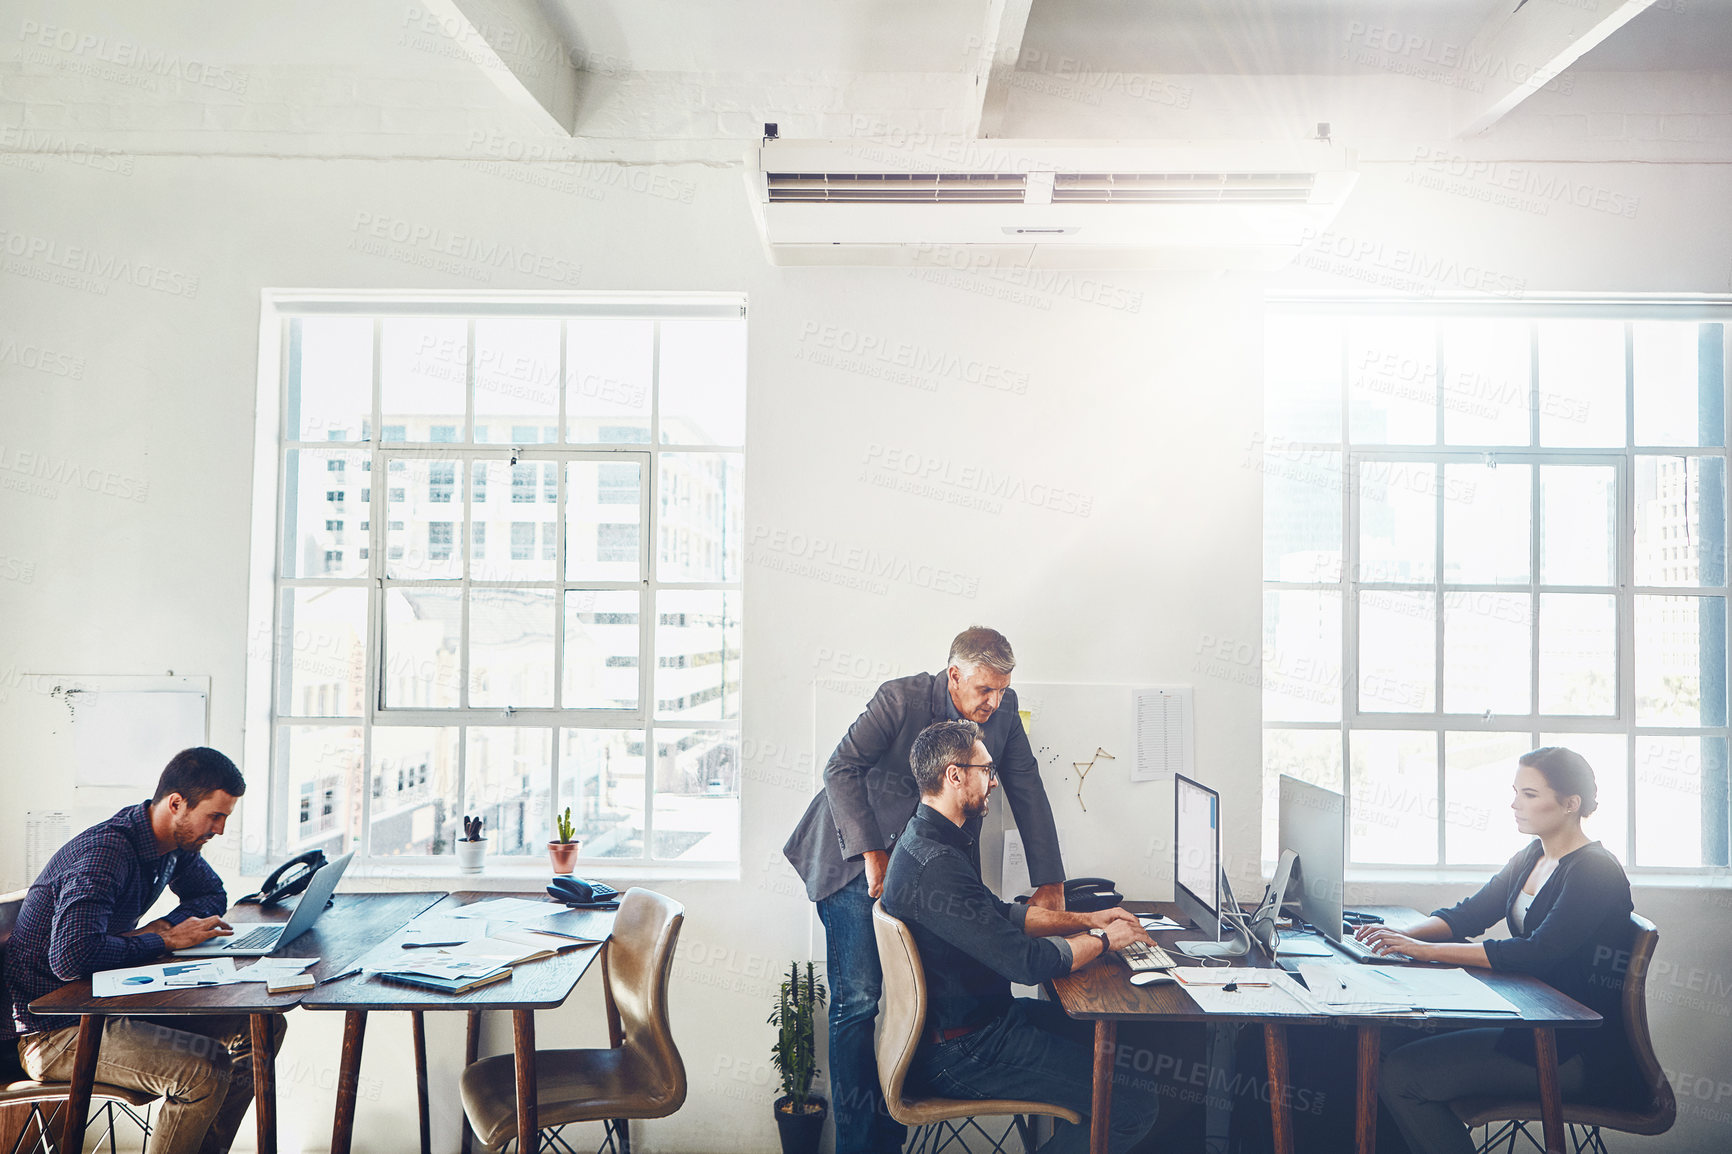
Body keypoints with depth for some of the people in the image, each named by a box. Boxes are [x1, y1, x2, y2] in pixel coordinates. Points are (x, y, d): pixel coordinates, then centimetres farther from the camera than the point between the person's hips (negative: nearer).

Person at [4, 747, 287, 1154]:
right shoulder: (105, 853, -27)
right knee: (207, 1069, -30)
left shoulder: (176, 840, 0)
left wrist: (161, 927, -5)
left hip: (115, 1001, 9)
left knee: (265, 1026, 1)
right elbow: (71, 958, -38)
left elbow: (212, 895, 17)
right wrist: (165, 941, -24)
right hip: (56, 1030, -9)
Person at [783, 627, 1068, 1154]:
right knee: (858, 1001, -8)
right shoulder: (902, 699, -20)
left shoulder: (1003, 710, -5)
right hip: (856, 859, -5)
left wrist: (1049, 882, 1)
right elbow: (841, 770, -18)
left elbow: (1027, 789, 2)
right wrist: (872, 854, -22)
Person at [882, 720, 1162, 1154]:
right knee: (1138, 1102, -11)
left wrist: (1084, 919, 10)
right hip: (960, 1053, -10)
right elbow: (1027, 962, -27)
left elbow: (999, 914, 19)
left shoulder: (930, 839, 7)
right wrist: (1102, 939, -10)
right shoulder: (935, 865, -28)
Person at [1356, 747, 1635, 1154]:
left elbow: (1536, 953, -26)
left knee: (1399, 1074, -19)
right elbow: (1470, 913, 10)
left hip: (1582, 1054, -9)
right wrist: (1405, 934, -10)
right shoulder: (1532, 858, 11)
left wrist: (1427, 950, -28)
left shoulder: (1596, 872, -16)